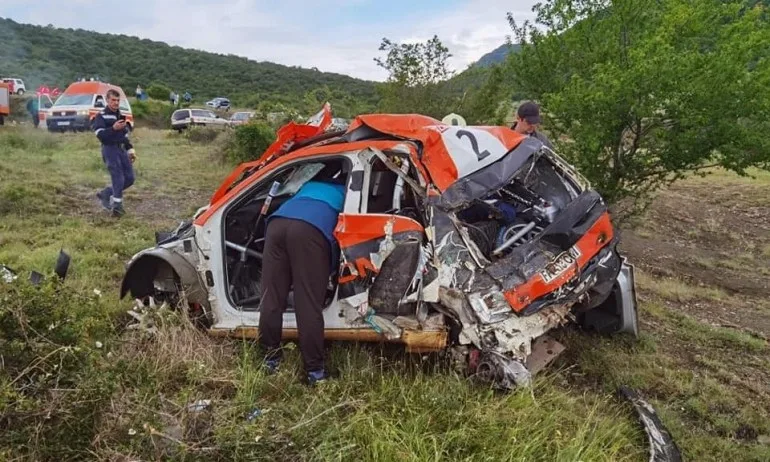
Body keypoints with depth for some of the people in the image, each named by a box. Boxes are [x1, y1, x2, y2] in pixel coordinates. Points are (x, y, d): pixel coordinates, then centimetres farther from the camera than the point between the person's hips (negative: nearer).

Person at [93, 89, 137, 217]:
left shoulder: (120, 115, 18)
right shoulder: (101, 116, -5)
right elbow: (99, 134, -18)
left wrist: (130, 149, 18)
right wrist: (113, 128, -29)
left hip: (121, 149, 7)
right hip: (109, 149, -7)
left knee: (129, 178, 5)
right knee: (118, 179, -11)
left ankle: (105, 194, 22)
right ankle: (117, 206, 0)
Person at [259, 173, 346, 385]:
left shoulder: (311, 184, 43)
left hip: (278, 222, 5)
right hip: (311, 229, -4)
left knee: (272, 300, 7)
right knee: (309, 306, -3)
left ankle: (271, 360, 18)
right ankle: (315, 371, 3)